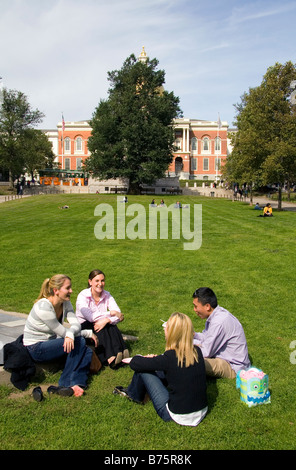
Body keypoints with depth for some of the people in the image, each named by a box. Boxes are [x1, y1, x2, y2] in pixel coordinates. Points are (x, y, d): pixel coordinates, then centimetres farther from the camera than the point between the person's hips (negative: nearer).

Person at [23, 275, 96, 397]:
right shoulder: (43, 307, -25)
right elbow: (62, 332, -20)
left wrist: (70, 334, -38)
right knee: (78, 342, -24)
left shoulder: (65, 303, -2)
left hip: (51, 343, 7)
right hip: (35, 348, -7)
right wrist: (88, 333, -13)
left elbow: (76, 324, -13)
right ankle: (65, 383, -15)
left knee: (87, 352, -14)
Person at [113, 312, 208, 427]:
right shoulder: (197, 351, -6)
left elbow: (135, 364, -10)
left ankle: (133, 395, 32)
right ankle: (132, 392, 40)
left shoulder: (169, 358, -22)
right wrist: (155, 360, 12)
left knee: (142, 369, 1)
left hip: (178, 416, -6)